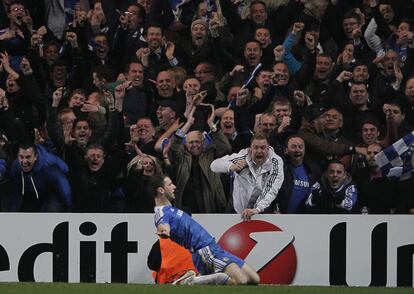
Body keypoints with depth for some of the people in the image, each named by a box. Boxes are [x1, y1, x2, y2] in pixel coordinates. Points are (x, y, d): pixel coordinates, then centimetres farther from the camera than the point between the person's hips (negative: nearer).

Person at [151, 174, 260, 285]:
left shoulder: (170, 209, 19)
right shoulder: (162, 213, -12)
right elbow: (163, 226, -35)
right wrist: (164, 232, -53)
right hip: (205, 251, -10)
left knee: (254, 280, 2)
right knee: (241, 280, -27)